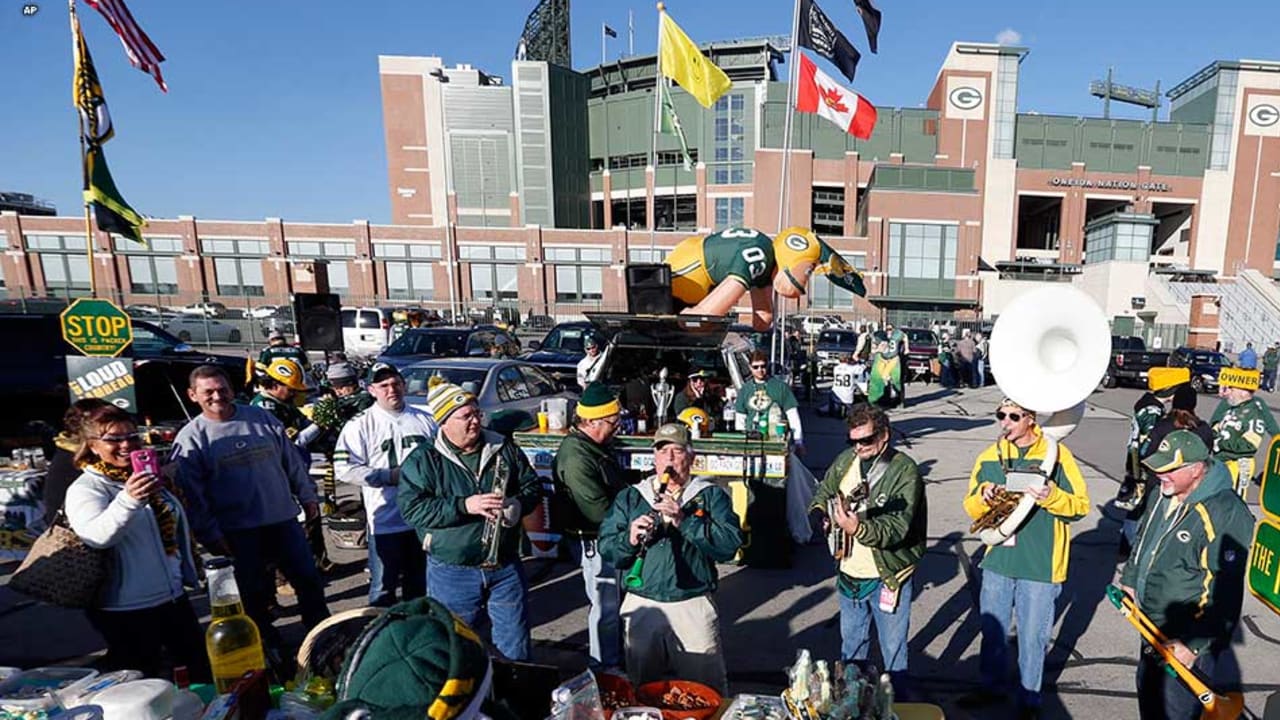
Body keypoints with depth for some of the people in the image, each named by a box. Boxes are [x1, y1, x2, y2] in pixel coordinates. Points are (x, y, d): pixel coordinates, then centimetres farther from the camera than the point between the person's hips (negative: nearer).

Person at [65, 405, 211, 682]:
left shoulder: (150, 476, 9)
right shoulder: (85, 489, -12)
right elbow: (97, 535, -33)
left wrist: (189, 574, 23)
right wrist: (128, 500, -50)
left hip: (174, 597, 7)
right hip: (127, 610, -6)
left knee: (204, 671, 18)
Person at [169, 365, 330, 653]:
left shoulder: (261, 417, 2)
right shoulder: (190, 438, -5)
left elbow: (292, 460, 9)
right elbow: (191, 494, -6)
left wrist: (307, 496, 9)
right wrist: (210, 534, -10)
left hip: (284, 519, 3)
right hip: (238, 532, -2)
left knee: (309, 581, 10)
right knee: (254, 595, 11)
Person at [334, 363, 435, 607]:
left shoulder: (424, 420, 6)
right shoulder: (361, 424, -6)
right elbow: (344, 469, -12)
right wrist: (390, 476, -17)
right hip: (385, 522, -4)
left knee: (419, 584, 20)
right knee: (383, 587, 6)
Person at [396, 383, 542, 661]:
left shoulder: (504, 449, 1)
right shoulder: (422, 460, -7)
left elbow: (533, 485, 6)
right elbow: (411, 508, -16)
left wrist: (516, 504, -16)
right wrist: (463, 505, -25)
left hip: (506, 566, 2)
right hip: (452, 572, -2)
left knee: (515, 643, 15)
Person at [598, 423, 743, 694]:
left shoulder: (711, 495, 0)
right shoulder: (629, 497, 7)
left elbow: (730, 544, -14)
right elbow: (606, 549, 1)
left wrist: (684, 520, -23)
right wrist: (630, 539, -19)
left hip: (694, 607, -2)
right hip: (641, 607, 2)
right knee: (639, 690, 19)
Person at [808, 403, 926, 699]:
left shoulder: (905, 471, -20)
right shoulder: (845, 460, -3)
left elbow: (897, 528, -28)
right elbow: (823, 492, 12)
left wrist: (858, 528, -44)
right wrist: (820, 513, -10)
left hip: (888, 577, -5)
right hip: (849, 572, 5)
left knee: (893, 650, 14)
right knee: (851, 641, 25)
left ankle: (898, 704, 37)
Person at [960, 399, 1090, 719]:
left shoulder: (1056, 454, -9)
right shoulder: (989, 456, 1)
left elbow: (1081, 506, -7)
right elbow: (972, 507, 6)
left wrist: (1051, 496, -26)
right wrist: (983, 495, -16)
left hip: (1040, 565, -3)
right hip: (998, 560, 4)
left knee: (1032, 637, 11)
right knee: (993, 630, 17)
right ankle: (991, 686, 38)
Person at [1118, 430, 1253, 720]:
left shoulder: (1225, 515, -28)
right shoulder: (1165, 494, -2)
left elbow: (1222, 594, -26)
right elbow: (1144, 540, 16)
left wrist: (1193, 645, -23)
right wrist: (1130, 581, 15)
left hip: (1190, 641, -8)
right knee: (1147, 692, 26)